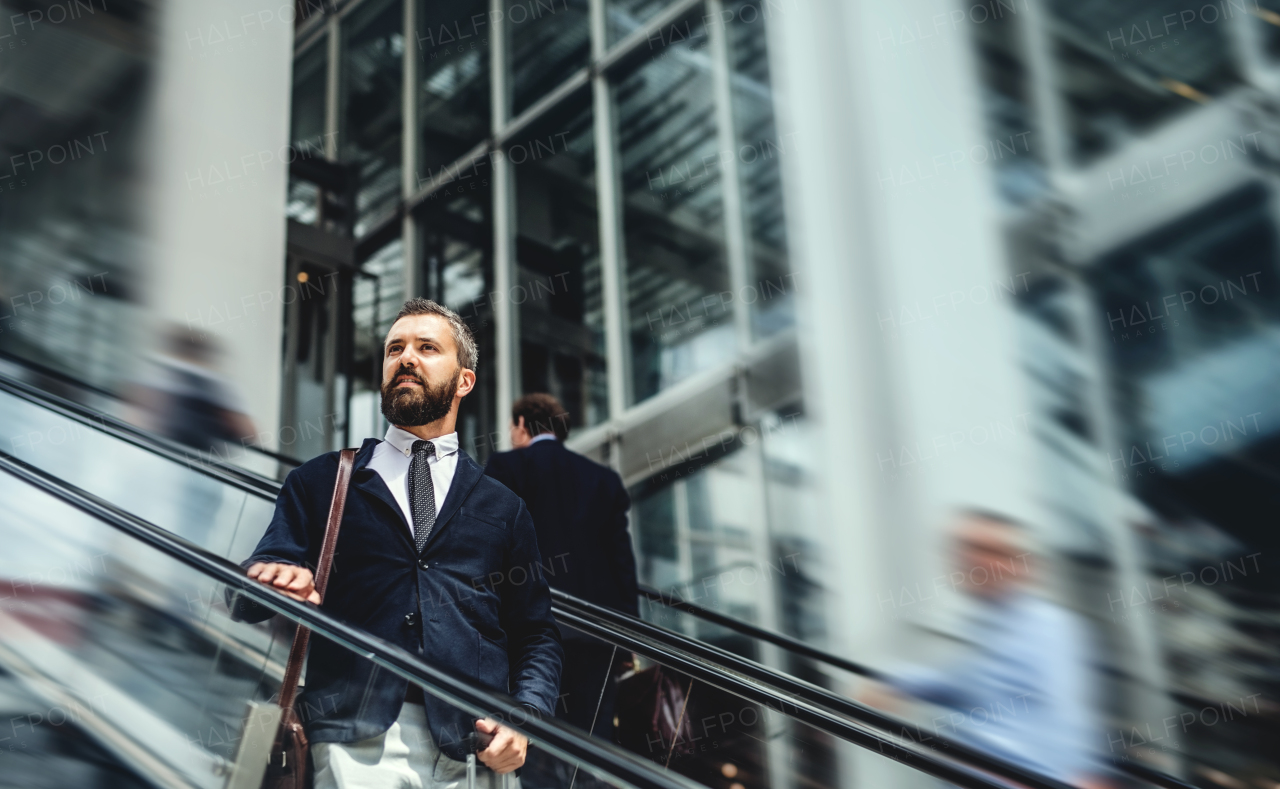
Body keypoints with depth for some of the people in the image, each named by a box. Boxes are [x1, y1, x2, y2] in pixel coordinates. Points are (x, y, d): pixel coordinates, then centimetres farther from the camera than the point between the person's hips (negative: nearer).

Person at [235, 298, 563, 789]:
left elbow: (536, 637, 15)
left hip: (467, 749, 1)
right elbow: (249, 601, 7)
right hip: (356, 742, -1)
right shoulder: (320, 482, 14)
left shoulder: (502, 507, 16)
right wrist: (277, 582, -17)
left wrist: (525, 717, -4)